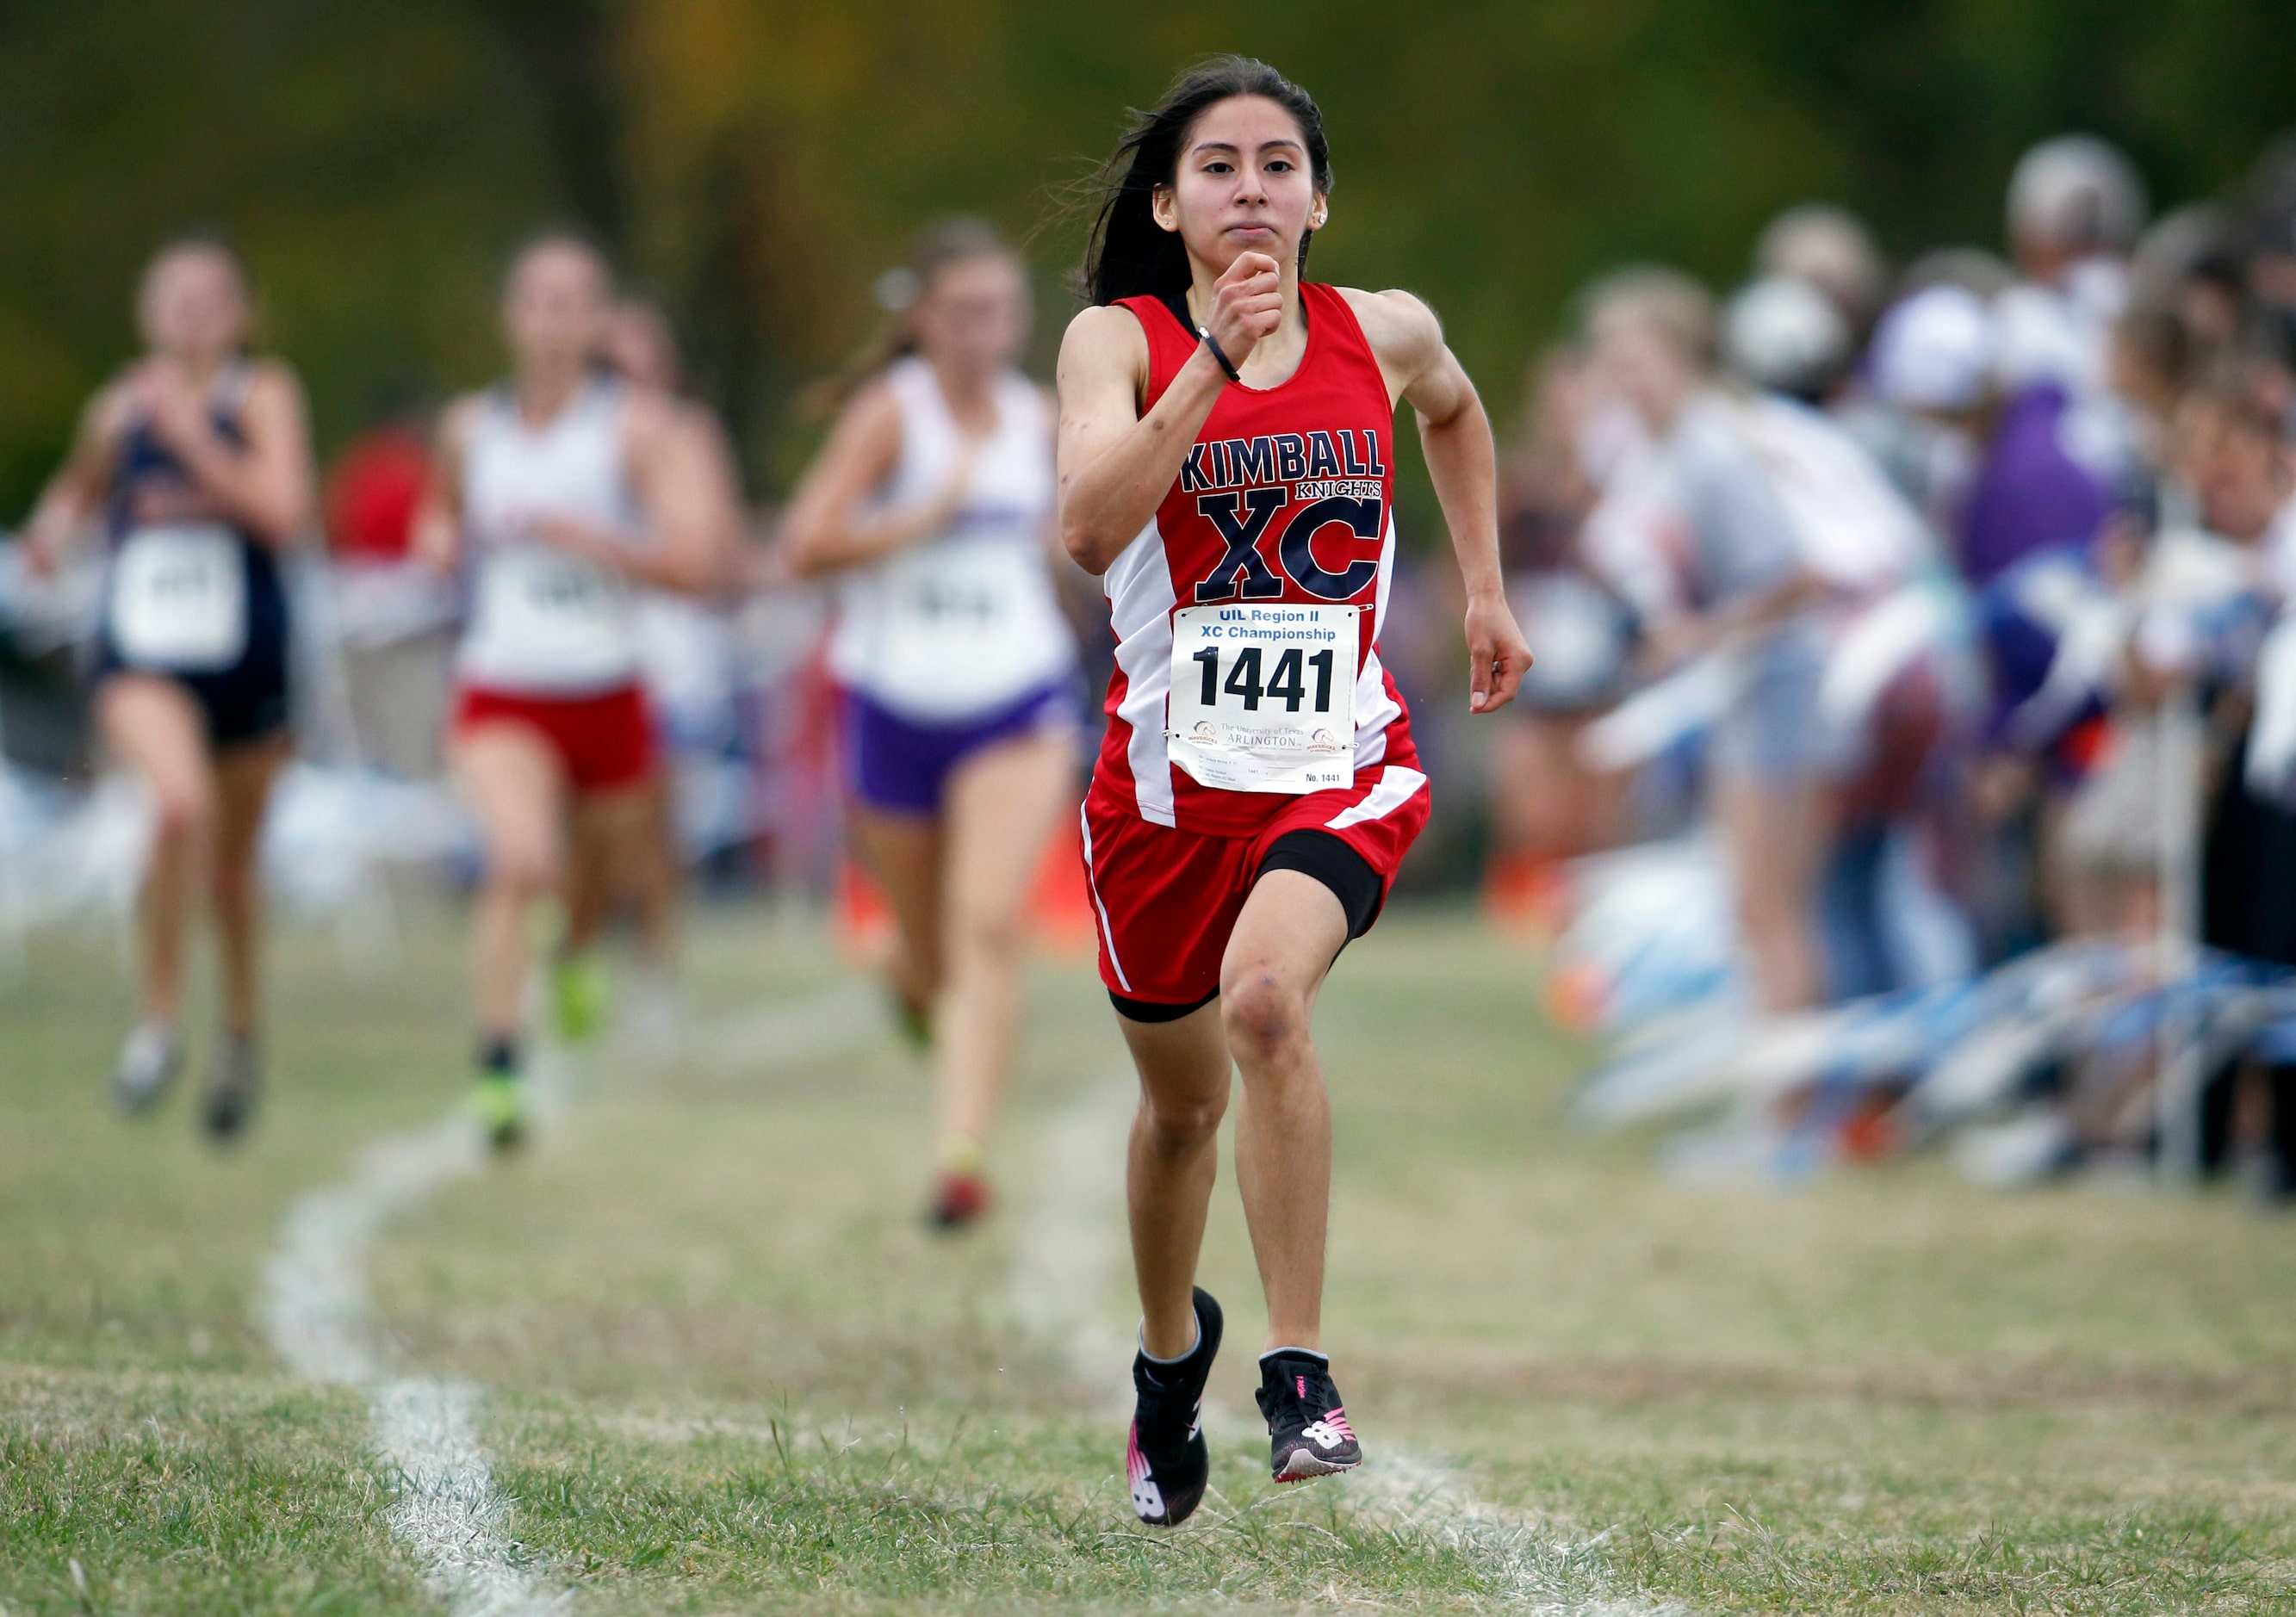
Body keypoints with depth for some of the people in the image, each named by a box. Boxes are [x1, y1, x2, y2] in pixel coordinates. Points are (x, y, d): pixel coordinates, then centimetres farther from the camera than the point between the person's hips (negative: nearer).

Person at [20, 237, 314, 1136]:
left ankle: (240, 1036, 41)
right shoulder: (119, 408, 3)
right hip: (142, 661, 0)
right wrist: (57, 522, 3)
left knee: (231, 861, 15)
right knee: (181, 804, -30)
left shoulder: (263, 397, -4)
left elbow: (283, 514, -19)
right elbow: (83, 485, 25)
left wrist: (192, 439, -22)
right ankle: (159, 1020, -16)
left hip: (245, 662, 0)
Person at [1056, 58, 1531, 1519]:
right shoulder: (1120, 343, -6)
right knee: (1183, 1098, 17)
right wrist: (1214, 366, -30)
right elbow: (1091, 528, -24)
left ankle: (1301, 1371, -26)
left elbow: (1456, 410, 26)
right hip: (1171, 772, 1)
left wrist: (1486, 591, 22)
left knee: (1266, 996, -30)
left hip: (1343, 766, -1)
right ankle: (1172, 1347, 47)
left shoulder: (1384, 335, 1)